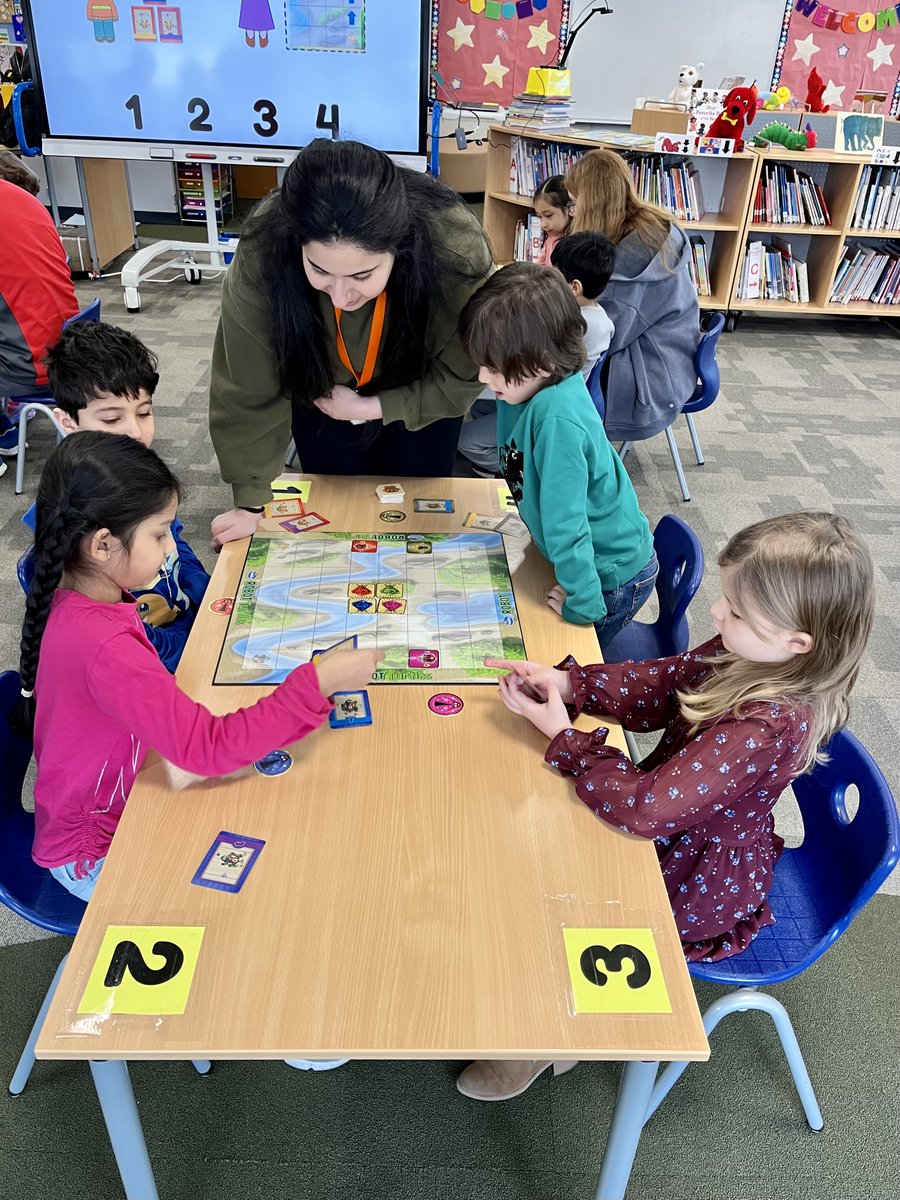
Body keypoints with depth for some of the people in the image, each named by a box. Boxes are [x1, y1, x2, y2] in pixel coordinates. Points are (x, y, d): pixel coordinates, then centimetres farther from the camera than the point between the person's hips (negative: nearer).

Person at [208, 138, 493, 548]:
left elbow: (460, 377, -22)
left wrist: (369, 409, -25)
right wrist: (253, 501, -19)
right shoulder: (263, 252, -37)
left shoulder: (457, 249, -38)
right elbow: (248, 389, -25)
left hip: (418, 398, 0)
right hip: (321, 391, 1)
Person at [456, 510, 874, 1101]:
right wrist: (567, 681, -18)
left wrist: (562, 734, -26)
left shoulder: (767, 726, -39)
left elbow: (645, 806, -39)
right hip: (684, 826, 7)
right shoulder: (747, 654, -15)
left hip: (696, 884, -7)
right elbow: (657, 686, -3)